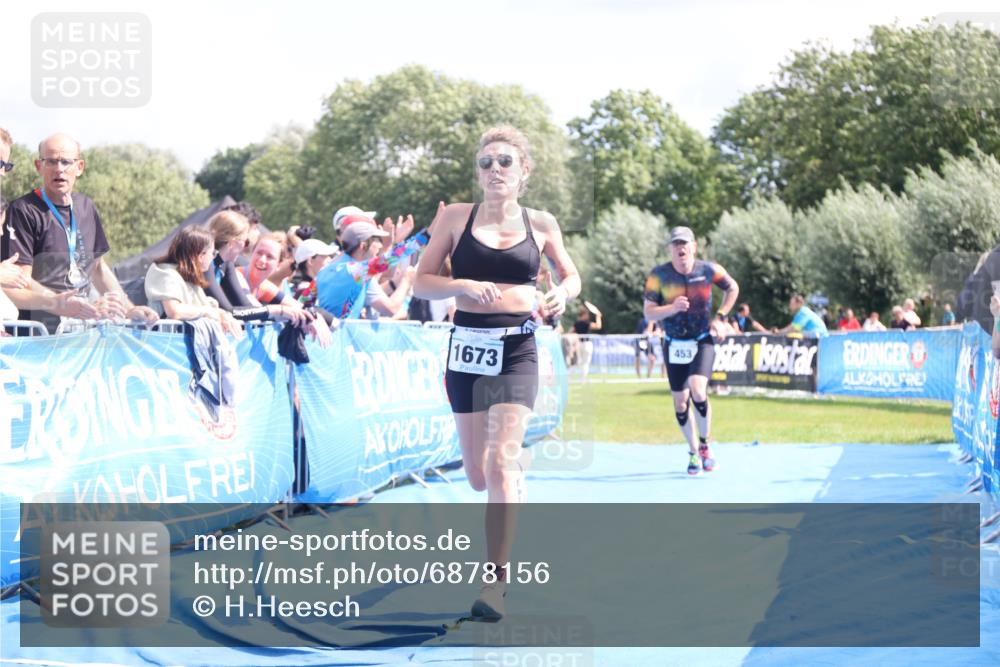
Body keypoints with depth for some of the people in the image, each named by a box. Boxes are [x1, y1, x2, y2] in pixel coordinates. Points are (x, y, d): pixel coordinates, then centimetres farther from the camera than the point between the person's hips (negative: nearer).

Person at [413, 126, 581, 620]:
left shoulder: (541, 225, 4)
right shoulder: (456, 218, 2)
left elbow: (570, 274, 18)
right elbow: (421, 281, 2)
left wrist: (563, 293, -5)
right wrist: (464, 285, -17)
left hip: (516, 351, -2)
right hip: (467, 346, 2)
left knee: (500, 462, -16)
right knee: (478, 477, 7)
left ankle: (496, 581, -15)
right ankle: (517, 468, 45)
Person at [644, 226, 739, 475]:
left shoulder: (708, 270, -7)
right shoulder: (659, 275, -8)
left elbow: (732, 288, 11)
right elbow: (648, 312, -9)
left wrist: (720, 317, 2)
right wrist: (672, 308, -27)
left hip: (702, 342, -2)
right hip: (674, 345, 2)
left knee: (697, 391, -23)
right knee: (680, 403, 5)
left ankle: (705, 445, -4)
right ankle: (693, 452, 24)